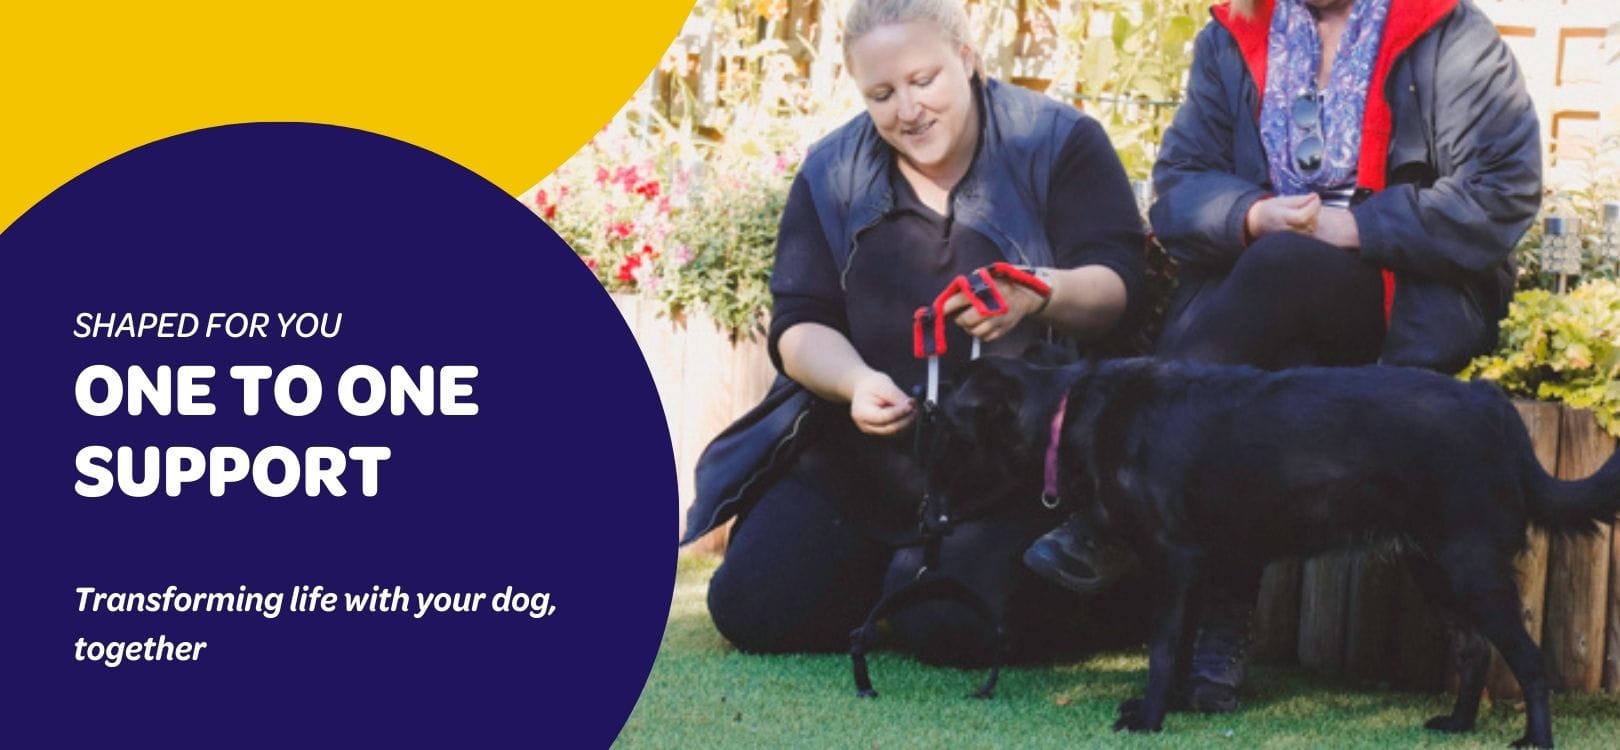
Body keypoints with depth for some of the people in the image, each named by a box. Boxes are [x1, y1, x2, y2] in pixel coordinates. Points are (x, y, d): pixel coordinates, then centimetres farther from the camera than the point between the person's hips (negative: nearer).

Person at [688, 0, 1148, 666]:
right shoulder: (831, 174, 8)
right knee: (751, 608, -10)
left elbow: (1116, 289, -11)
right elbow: (798, 324, 3)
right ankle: (890, 568, 20)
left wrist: (1039, 293, -35)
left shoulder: (1058, 143, -2)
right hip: (862, 456, 4)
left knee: (952, 625, -25)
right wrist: (857, 382, -20)